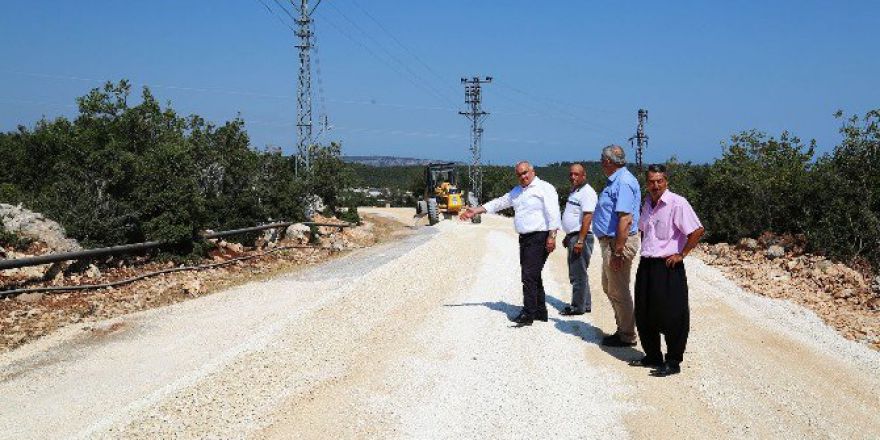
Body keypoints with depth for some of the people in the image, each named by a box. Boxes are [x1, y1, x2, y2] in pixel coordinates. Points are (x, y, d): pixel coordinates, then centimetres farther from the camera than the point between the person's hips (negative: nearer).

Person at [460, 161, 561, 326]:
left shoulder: (545, 188, -6)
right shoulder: (517, 191, 19)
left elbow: (553, 213, -13)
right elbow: (499, 203, 22)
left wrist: (552, 236, -21)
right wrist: (475, 211, 18)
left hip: (539, 238, -8)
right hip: (524, 238, 8)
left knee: (530, 275, -13)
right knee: (533, 276, 11)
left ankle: (528, 314, -12)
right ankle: (540, 312, 18)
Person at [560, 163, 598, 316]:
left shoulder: (587, 192, -14)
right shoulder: (574, 191, 17)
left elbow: (587, 218, -22)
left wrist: (580, 241, -25)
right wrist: (568, 237, 24)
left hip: (581, 236, -10)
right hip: (573, 236, 10)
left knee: (578, 274, -5)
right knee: (577, 273, 16)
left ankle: (578, 307, 2)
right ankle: (585, 304, 24)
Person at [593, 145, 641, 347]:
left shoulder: (623, 182, -20)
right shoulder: (615, 181, 14)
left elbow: (625, 219, -26)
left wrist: (618, 252, -26)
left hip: (619, 242, -11)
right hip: (610, 241, 11)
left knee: (619, 292, 0)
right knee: (609, 288, 20)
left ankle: (627, 336, 11)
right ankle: (623, 328, 31)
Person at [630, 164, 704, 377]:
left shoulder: (677, 203, -14)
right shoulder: (648, 203, 11)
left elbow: (697, 230, -18)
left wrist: (682, 255, -13)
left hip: (668, 268, -8)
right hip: (646, 265, 8)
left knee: (671, 318, -1)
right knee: (644, 316, 14)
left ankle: (673, 363, 9)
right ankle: (652, 356, 28)